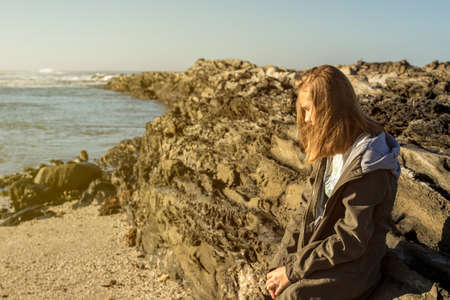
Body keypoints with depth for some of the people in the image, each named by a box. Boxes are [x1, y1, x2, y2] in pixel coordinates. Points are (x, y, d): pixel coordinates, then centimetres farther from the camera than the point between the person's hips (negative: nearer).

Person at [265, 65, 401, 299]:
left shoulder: (366, 165, -22)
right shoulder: (330, 148, 4)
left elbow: (351, 242, -22)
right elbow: (306, 212, 4)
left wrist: (292, 271, -19)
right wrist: (280, 263, -5)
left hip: (356, 263, -7)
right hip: (322, 242, 7)